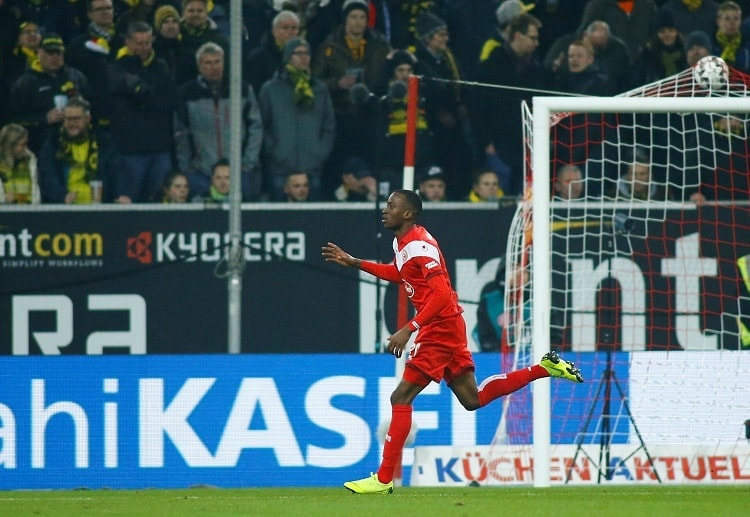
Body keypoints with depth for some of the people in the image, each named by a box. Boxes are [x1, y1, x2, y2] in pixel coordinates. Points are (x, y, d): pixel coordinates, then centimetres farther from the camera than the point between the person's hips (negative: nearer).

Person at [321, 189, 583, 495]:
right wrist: (353, 262, 25)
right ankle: (545, 368, 19)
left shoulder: (419, 245, -20)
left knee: (401, 397, -9)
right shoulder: (401, 242, 10)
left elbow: (442, 294, -27)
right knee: (472, 399, 16)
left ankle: (384, 479, -8)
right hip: (447, 328, 10)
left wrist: (409, 329, -32)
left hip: (439, 329, -10)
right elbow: (398, 274, 32)